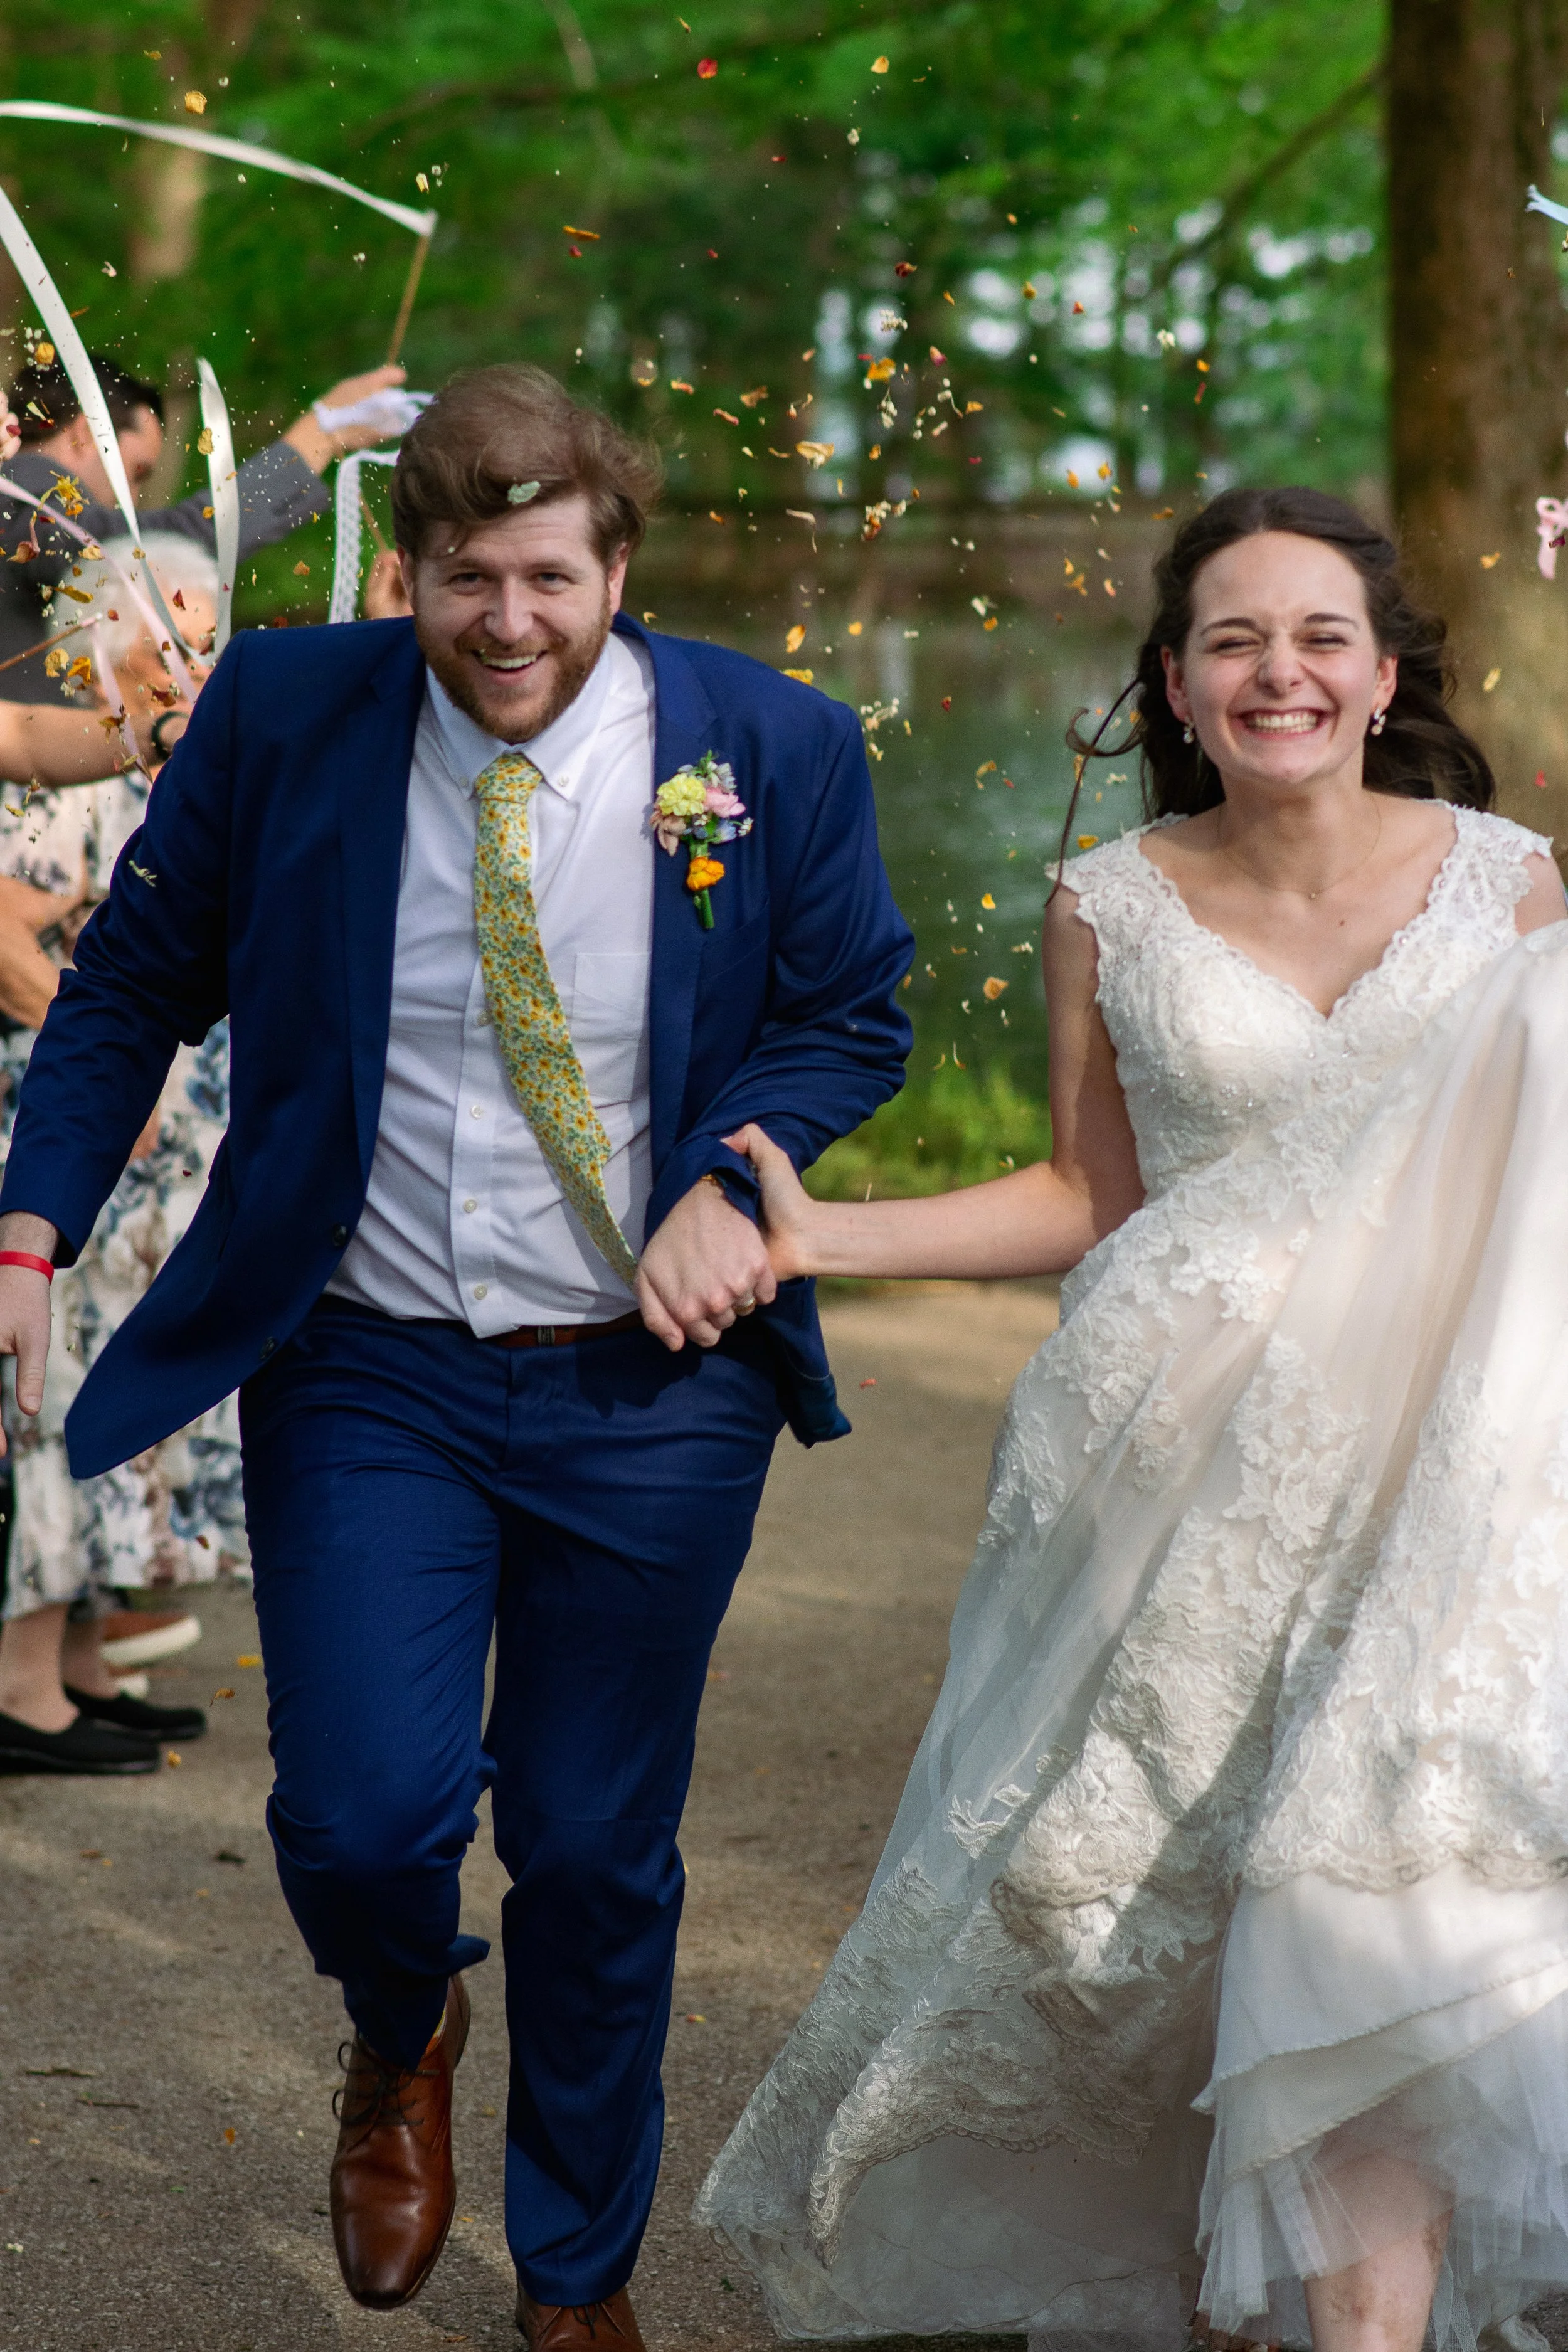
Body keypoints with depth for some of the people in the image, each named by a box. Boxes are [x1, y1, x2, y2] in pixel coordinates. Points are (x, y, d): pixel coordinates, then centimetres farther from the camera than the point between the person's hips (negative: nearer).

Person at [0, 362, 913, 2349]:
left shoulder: (771, 748, -6)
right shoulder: (281, 717, -5)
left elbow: (854, 1016, 5)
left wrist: (735, 1176, -13)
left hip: (651, 1389, 0)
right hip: (365, 1371, 0)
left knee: (597, 1858, 9)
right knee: (361, 1817, -10)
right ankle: (402, 2040, 30)